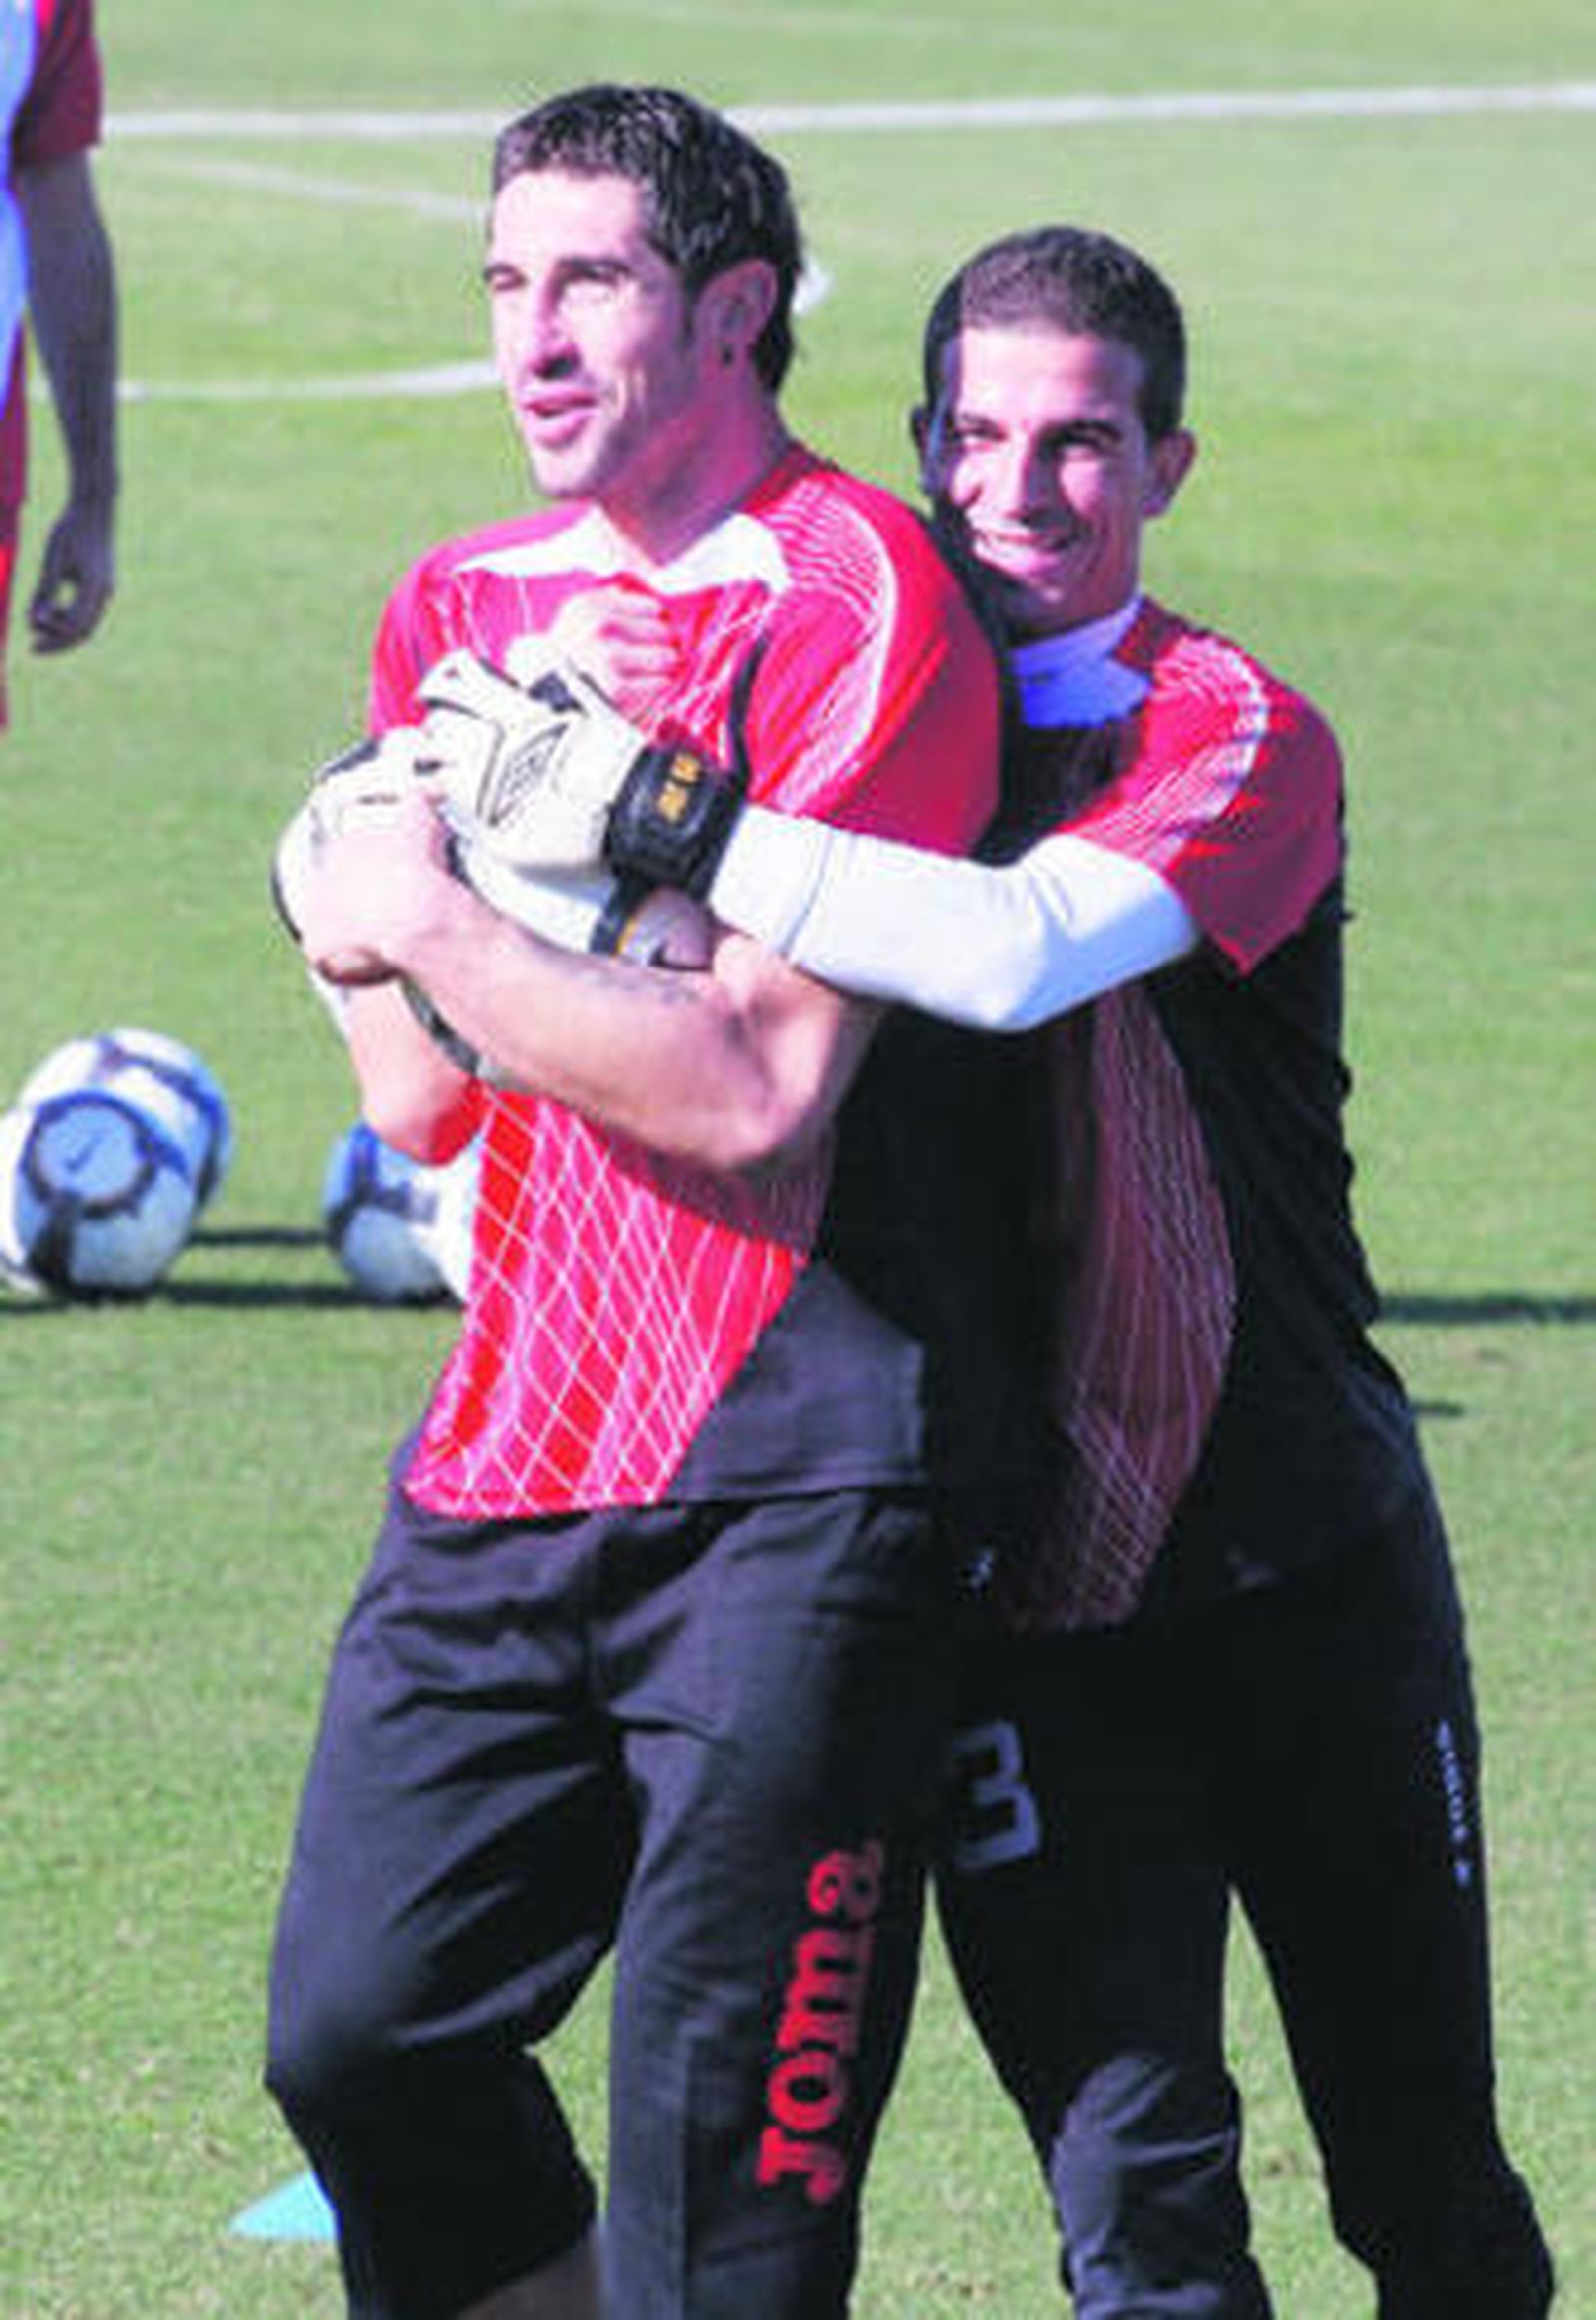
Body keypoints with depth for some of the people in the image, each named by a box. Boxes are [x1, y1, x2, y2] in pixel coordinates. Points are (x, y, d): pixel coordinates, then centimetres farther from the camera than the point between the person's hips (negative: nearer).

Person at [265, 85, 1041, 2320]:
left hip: (792, 1483, -7)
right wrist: (379, 899, -6)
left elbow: (756, 1088, -16)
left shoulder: (857, 601, -10)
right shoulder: (463, 605, 14)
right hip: (505, 1457, 7)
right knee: (357, 2031, 2)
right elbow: (422, 1105, 12)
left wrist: (439, 931, -11)